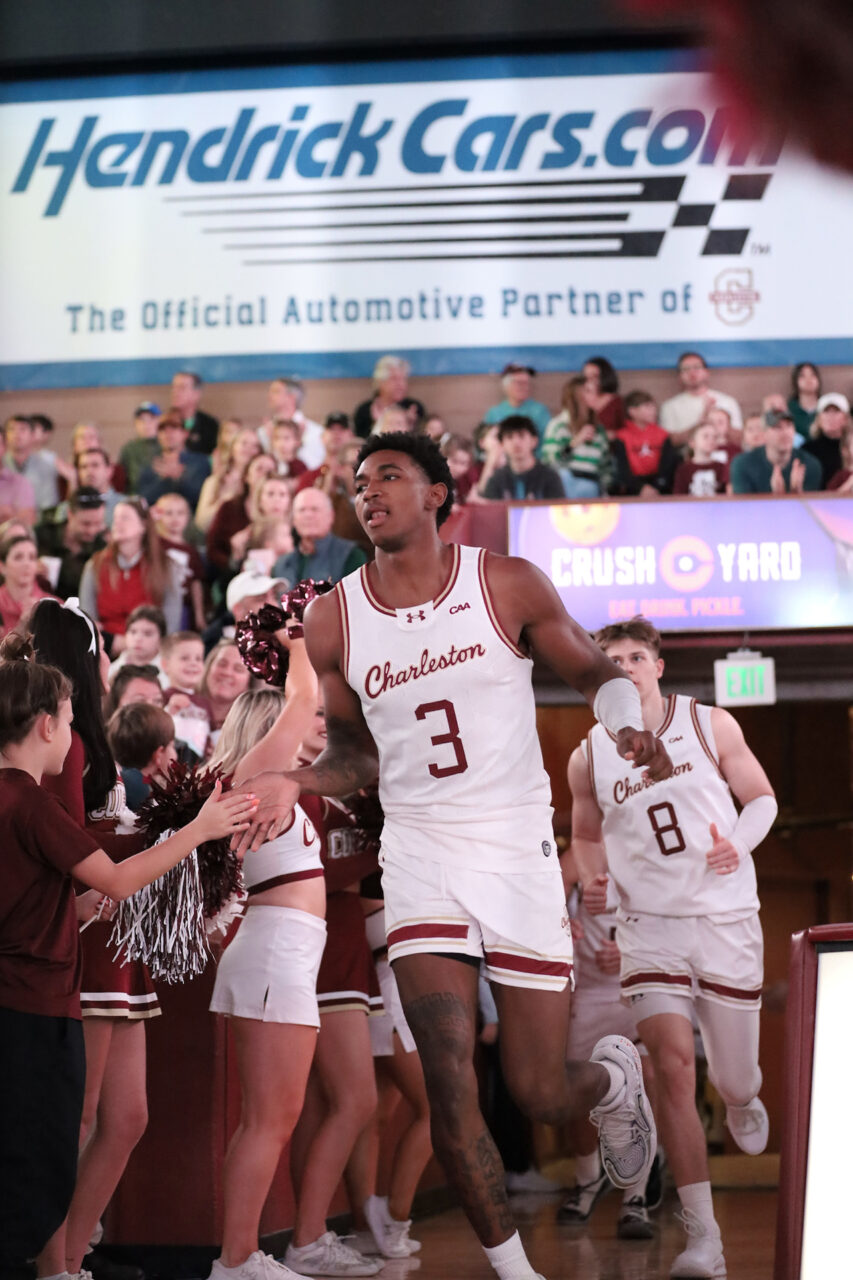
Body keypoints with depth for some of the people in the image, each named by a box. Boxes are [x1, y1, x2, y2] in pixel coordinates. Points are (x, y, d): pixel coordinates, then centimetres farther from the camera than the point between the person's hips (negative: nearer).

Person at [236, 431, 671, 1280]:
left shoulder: (507, 586, -5)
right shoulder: (333, 620, 1)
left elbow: (595, 674, 6)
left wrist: (627, 725, -16)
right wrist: (293, 783, -7)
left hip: (518, 849, -1)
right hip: (420, 853, 1)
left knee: (540, 1093, 1)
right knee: (449, 1088, -12)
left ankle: (614, 1075, 39)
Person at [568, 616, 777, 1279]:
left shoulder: (711, 725, 0)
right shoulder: (589, 758, 3)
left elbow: (762, 797, 7)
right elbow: (586, 834, 19)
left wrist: (739, 844, -14)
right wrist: (594, 878, -3)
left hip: (726, 918, 0)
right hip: (650, 925, 0)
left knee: (735, 1081, 8)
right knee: (674, 1063, -19)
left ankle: (743, 1101, 52)